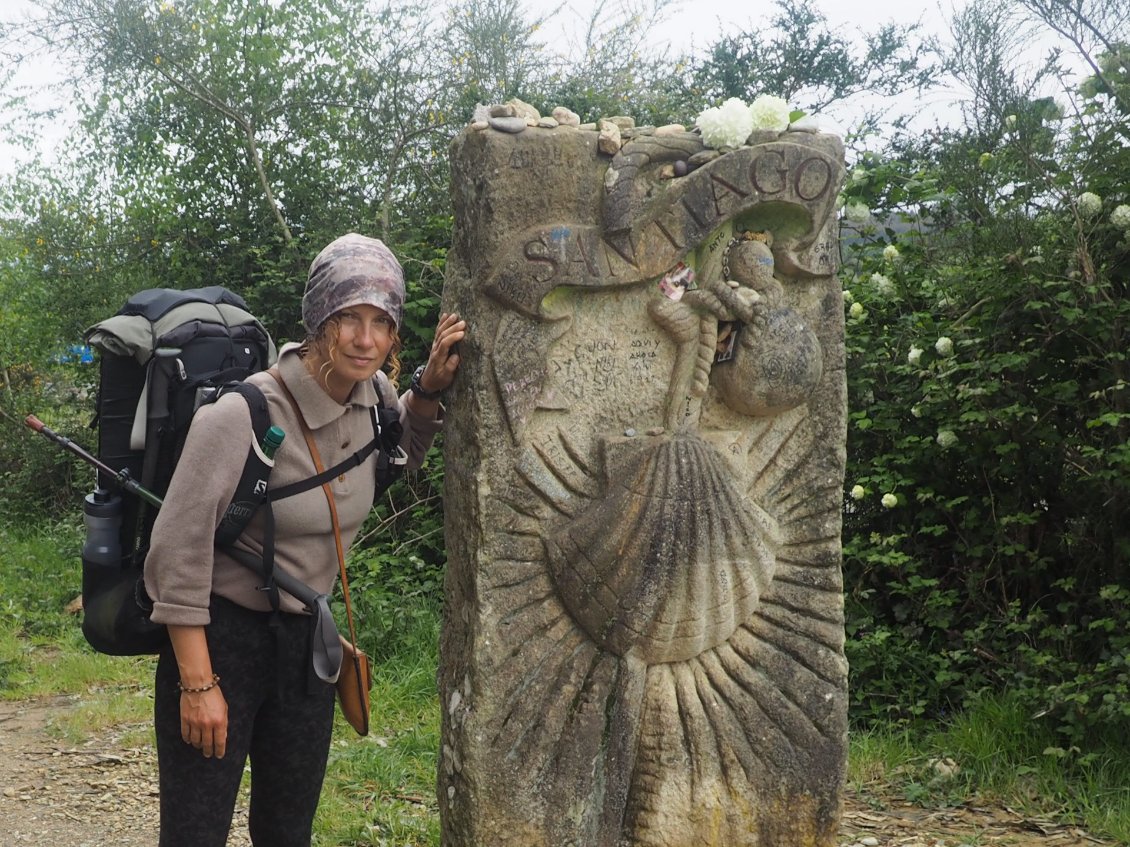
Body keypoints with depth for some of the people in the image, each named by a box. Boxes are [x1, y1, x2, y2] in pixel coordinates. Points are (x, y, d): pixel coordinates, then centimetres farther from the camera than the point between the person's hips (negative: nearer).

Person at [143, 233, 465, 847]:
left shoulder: (373, 397, -3)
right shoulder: (243, 415, -23)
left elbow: (398, 456, 21)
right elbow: (179, 549, -20)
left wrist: (428, 390, 0)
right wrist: (198, 683, -18)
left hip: (306, 637, 6)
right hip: (221, 636, -6)